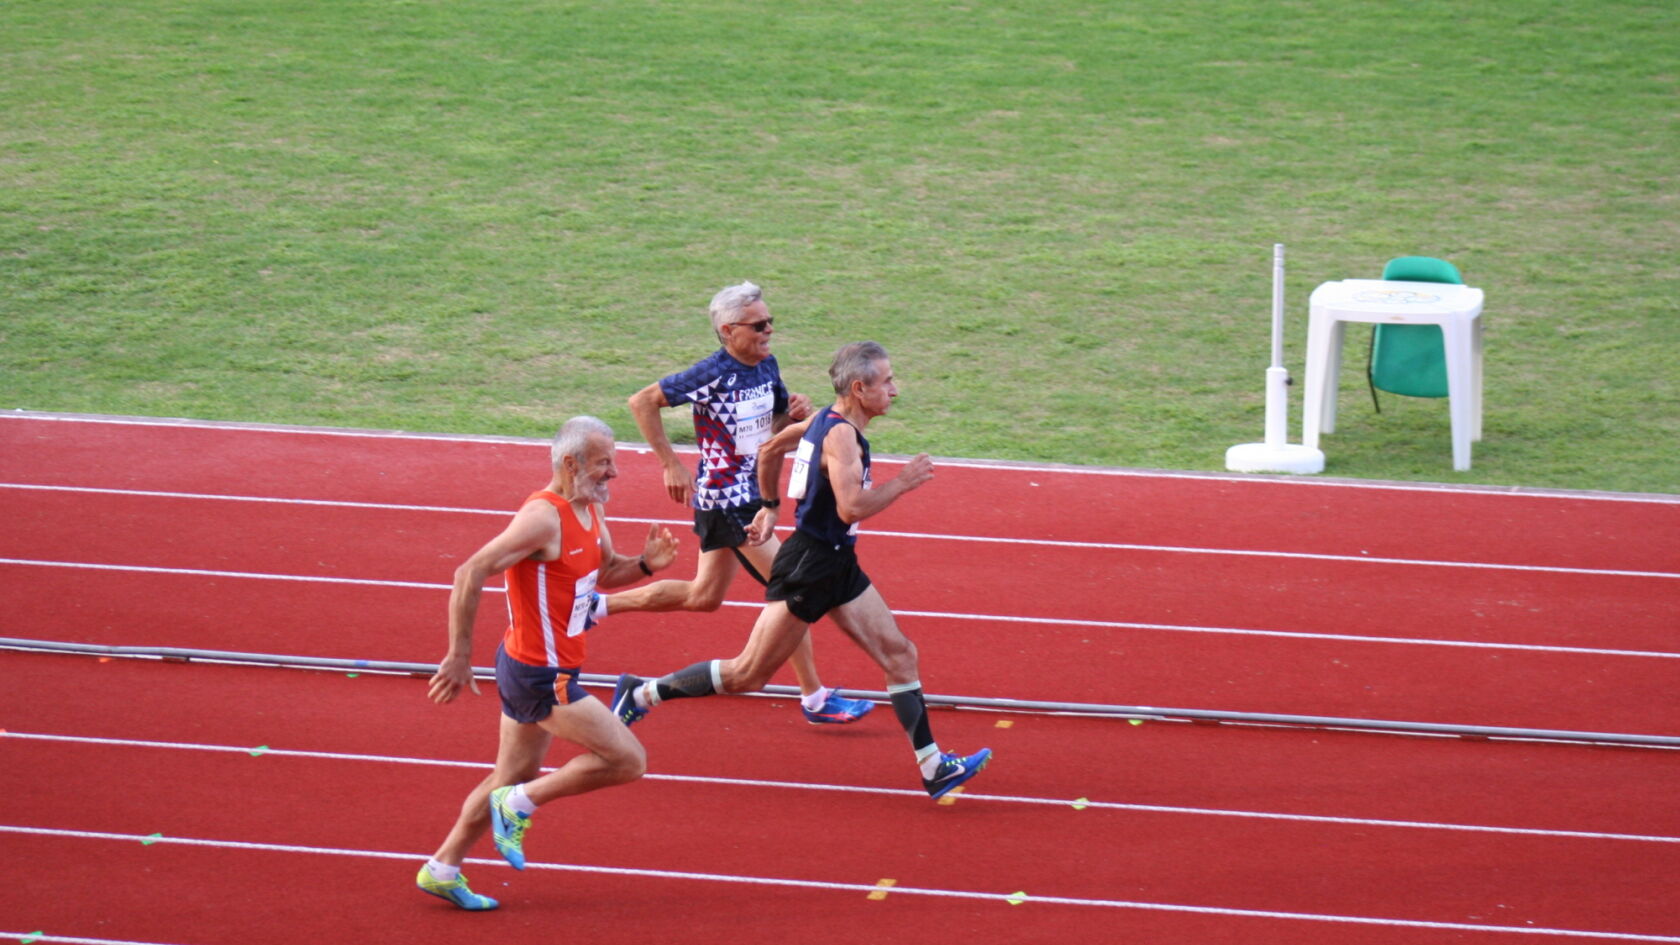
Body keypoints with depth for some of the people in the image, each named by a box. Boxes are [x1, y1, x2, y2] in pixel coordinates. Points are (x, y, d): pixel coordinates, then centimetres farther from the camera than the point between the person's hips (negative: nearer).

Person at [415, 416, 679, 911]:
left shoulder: (591, 509, 6)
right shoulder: (544, 517, -22)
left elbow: (604, 573, 20)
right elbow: (470, 574, -26)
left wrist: (645, 564, -2)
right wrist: (459, 659, -25)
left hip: (532, 669, 10)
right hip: (541, 677, -10)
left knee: (515, 778, 21)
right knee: (628, 760, -8)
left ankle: (442, 868, 30)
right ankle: (520, 804, 1)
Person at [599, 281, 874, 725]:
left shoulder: (767, 365, 3)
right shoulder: (714, 373, -21)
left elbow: (776, 426, 16)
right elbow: (642, 401, -18)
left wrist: (796, 413, -8)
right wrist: (671, 465, -18)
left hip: (749, 493, 9)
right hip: (727, 500, -9)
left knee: (704, 596, 20)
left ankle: (598, 605, 30)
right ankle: (814, 698, 0)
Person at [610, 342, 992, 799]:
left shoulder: (825, 420, 8)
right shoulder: (841, 436, -21)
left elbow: (771, 449, 22)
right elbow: (851, 506, -33)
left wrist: (769, 507, 33)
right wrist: (902, 482, -21)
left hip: (837, 564, 10)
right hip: (809, 566, -10)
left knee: (900, 654, 5)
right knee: (748, 675, 0)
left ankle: (934, 767, 6)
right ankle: (643, 694, 12)